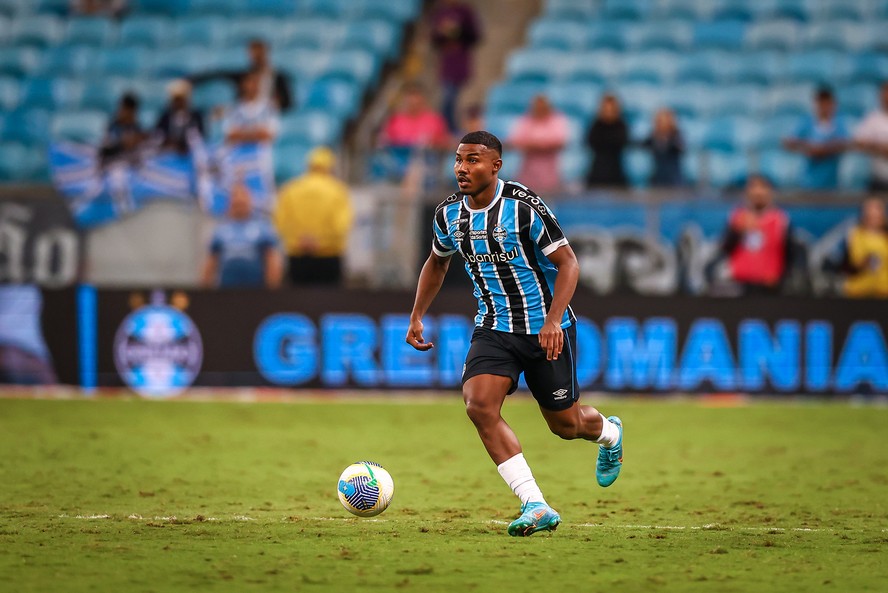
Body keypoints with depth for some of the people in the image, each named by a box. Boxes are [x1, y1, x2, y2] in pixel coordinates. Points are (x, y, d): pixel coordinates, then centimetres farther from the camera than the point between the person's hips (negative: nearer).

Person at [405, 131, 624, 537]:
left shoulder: (522, 206, -19)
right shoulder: (449, 214, -1)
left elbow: (568, 263, -17)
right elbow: (437, 262, 20)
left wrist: (553, 321, -29)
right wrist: (416, 317, 14)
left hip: (547, 328, -4)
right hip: (494, 329, 4)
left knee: (564, 424, 7)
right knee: (478, 405, -22)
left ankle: (608, 433, 48)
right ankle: (536, 507, -19)